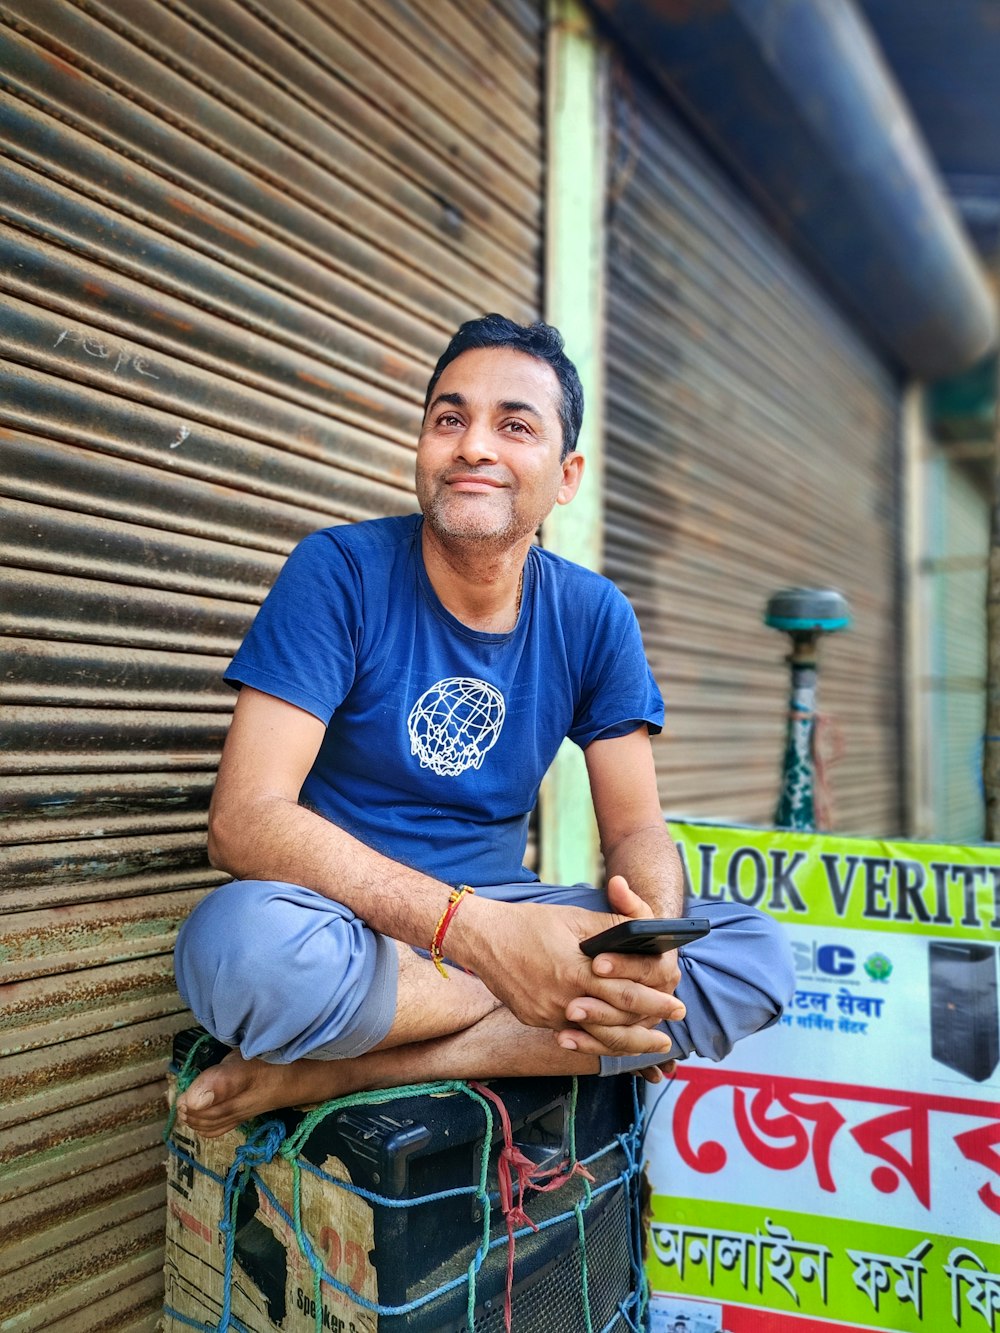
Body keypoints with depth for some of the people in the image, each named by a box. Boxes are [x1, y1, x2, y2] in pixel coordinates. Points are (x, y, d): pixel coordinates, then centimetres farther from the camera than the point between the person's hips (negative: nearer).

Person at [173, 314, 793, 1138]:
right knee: (239, 942, -37)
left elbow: (636, 828, 0)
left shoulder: (594, 617, 0)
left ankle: (343, 1069, -18)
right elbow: (243, 819, -21)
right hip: (349, 919, -3)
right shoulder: (341, 572, -12)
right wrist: (474, 929, -33)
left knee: (759, 954, -17)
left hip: (504, 915, 4)